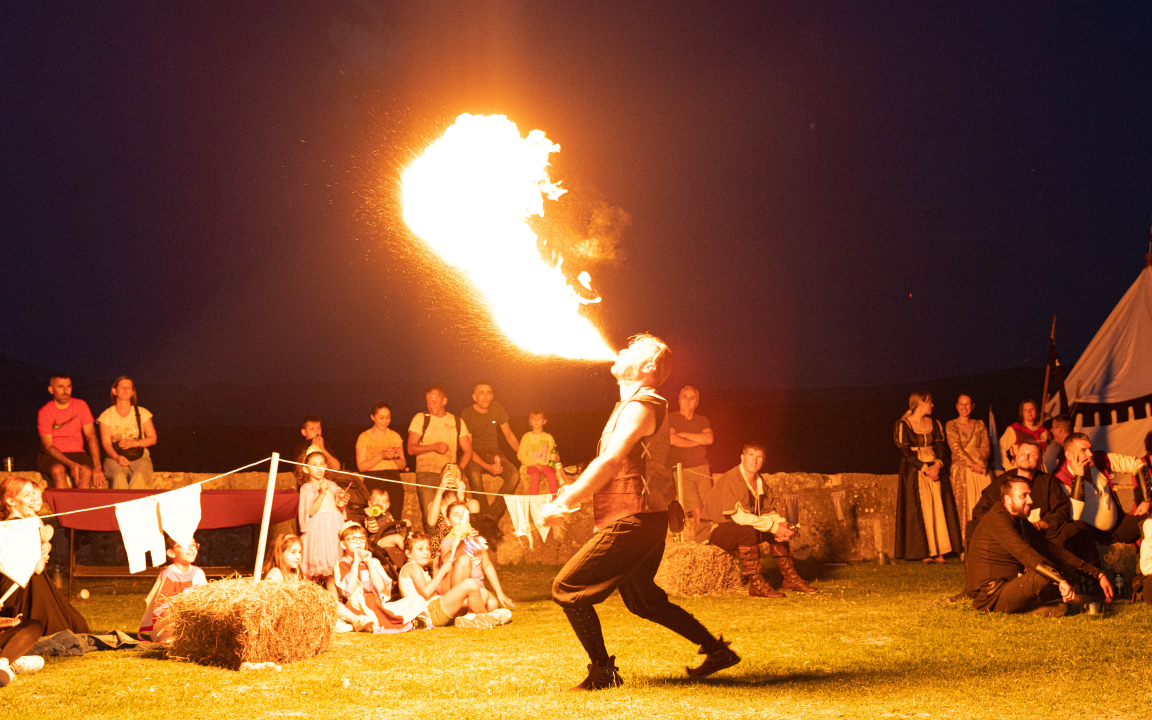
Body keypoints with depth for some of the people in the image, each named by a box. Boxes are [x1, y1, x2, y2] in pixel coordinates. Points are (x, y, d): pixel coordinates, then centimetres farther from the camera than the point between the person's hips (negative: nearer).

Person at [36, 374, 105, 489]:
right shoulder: (44, 412, -4)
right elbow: (48, 446, -10)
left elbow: (91, 436, -3)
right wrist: (70, 464, -27)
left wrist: (97, 467, -17)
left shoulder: (80, 405, 3)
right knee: (58, 470, -36)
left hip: (76, 453, 2)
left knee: (86, 472, -31)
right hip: (52, 456, -2)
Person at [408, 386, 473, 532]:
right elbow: (411, 449, 4)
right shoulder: (420, 419, 11)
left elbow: (468, 451, 13)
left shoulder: (457, 422, 15)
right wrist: (434, 447, -10)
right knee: (430, 515, -17)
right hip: (426, 472, -1)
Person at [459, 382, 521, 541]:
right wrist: (487, 467, -25)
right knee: (474, 474, -39)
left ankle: (489, 519, -32)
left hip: (494, 452, 4)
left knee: (514, 474, -28)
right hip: (474, 455, -4)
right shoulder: (466, 414, -9)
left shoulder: (496, 407, 3)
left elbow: (509, 436, 13)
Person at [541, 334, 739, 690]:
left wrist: (563, 504, -20)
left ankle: (603, 672, -2)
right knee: (643, 600, 22)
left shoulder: (641, 405, -14)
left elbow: (609, 462, -23)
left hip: (633, 522, -10)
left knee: (567, 588, -9)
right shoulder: (632, 405, 18)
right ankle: (717, 650, 26)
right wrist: (574, 492, 6)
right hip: (639, 521, 10)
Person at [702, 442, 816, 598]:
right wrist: (774, 527, -27)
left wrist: (781, 524, -15)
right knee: (748, 531, -36)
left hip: (741, 529, 9)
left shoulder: (760, 483, 6)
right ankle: (756, 584, -29)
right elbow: (739, 515, -29)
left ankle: (790, 578, 10)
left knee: (779, 529, 0)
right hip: (717, 530, -9)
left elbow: (769, 512, 9)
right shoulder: (731, 480, -22)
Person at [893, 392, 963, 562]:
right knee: (920, 509, -7)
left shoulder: (934, 424, 13)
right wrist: (924, 469, -17)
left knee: (938, 507, -3)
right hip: (914, 472, -5)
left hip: (934, 469, 5)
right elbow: (905, 452, -10)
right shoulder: (903, 425, -5)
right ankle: (924, 553, -5)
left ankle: (938, 551, -1)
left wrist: (937, 465, -12)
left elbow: (940, 447, 7)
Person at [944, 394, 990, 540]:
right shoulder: (951, 425, 4)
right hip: (962, 470, -3)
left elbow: (986, 447, 6)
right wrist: (973, 464, -13)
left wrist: (980, 463, -12)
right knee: (965, 506, -7)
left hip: (981, 469, 3)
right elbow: (956, 449, -5)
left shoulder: (979, 425, 15)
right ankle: (966, 543, -7)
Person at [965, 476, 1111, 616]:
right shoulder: (996, 518, -15)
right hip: (991, 598, -10)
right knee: (1043, 576, -25)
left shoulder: (1022, 524, 16)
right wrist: (1060, 580, -37)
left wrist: (1098, 574, 9)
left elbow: (1055, 551, 15)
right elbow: (1024, 553, -28)